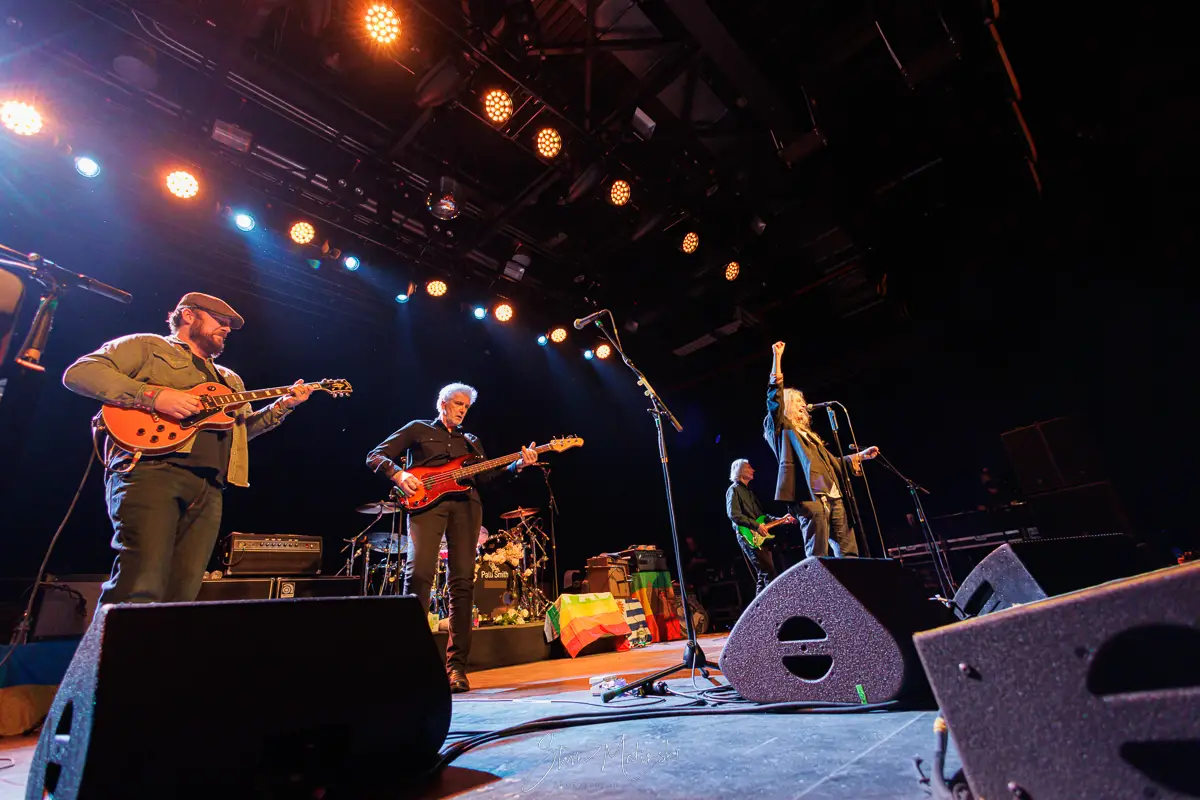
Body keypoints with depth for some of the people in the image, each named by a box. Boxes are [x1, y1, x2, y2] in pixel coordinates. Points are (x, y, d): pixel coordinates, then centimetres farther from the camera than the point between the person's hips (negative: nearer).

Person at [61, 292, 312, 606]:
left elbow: (245, 426, 25)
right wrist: (153, 395, -13)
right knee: (141, 587, -20)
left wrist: (283, 406, 9)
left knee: (182, 594, -2)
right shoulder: (147, 346, 14)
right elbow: (78, 372, 1)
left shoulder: (230, 380, 32)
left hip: (209, 489, 6)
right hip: (150, 472, -5)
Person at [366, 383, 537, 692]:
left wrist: (518, 465, -1)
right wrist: (398, 474, -11)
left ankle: (456, 666, 1)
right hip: (426, 502, -3)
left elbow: (484, 476, 14)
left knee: (462, 583, -4)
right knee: (419, 574, -19)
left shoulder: (471, 441, 27)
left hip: (465, 504, 3)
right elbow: (375, 456, 10)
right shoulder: (418, 429, 17)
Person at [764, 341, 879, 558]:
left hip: (832, 496, 8)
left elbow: (831, 462, 32)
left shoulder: (808, 434, 29)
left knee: (848, 551, 7)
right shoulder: (781, 428, 7)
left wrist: (861, 456, 28)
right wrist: (777, 357, -7)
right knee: (817, 554, -9)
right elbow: (775, 397, -6)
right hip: (809, 496, -8)